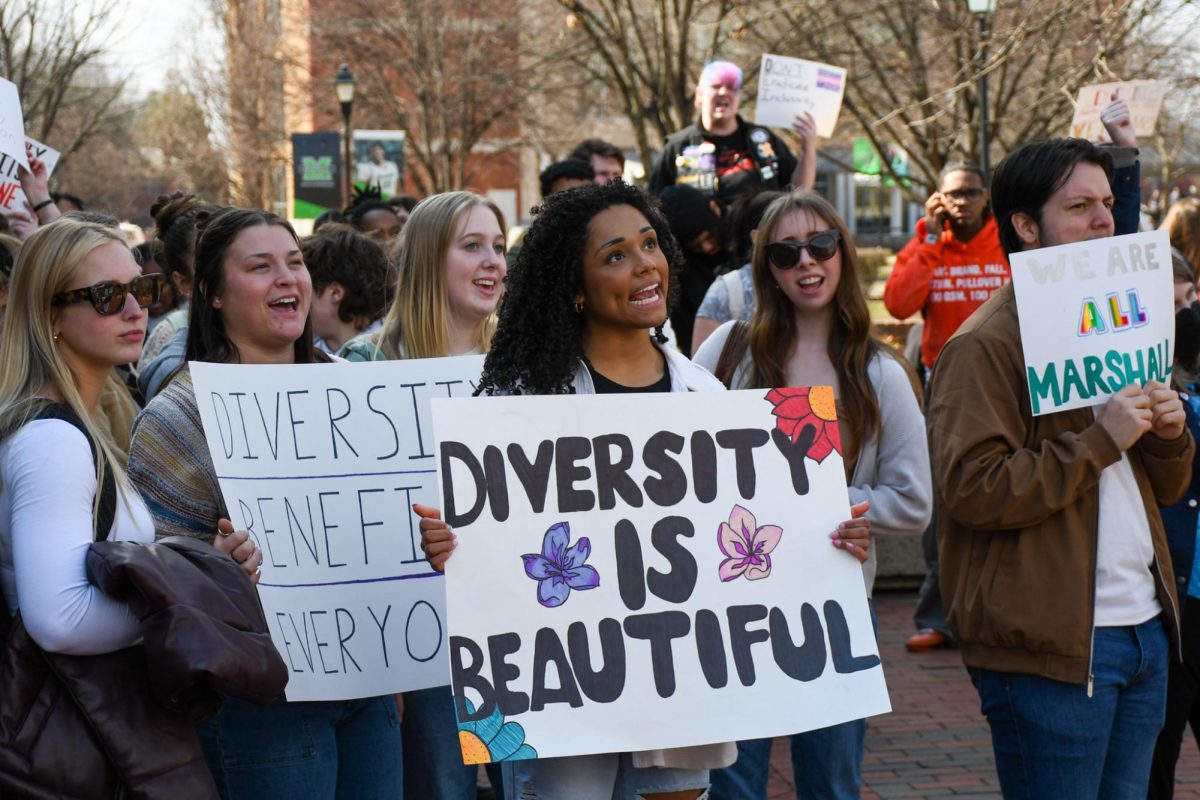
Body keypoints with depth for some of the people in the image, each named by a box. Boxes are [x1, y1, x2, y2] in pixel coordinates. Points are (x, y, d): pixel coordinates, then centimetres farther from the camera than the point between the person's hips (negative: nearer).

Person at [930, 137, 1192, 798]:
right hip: (1050, 645, -8)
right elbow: (972, 489, -21)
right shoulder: (984, 346, -9)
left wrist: (1168, 439, 1)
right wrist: (1102, 438, -20)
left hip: (1143, 632, 8)